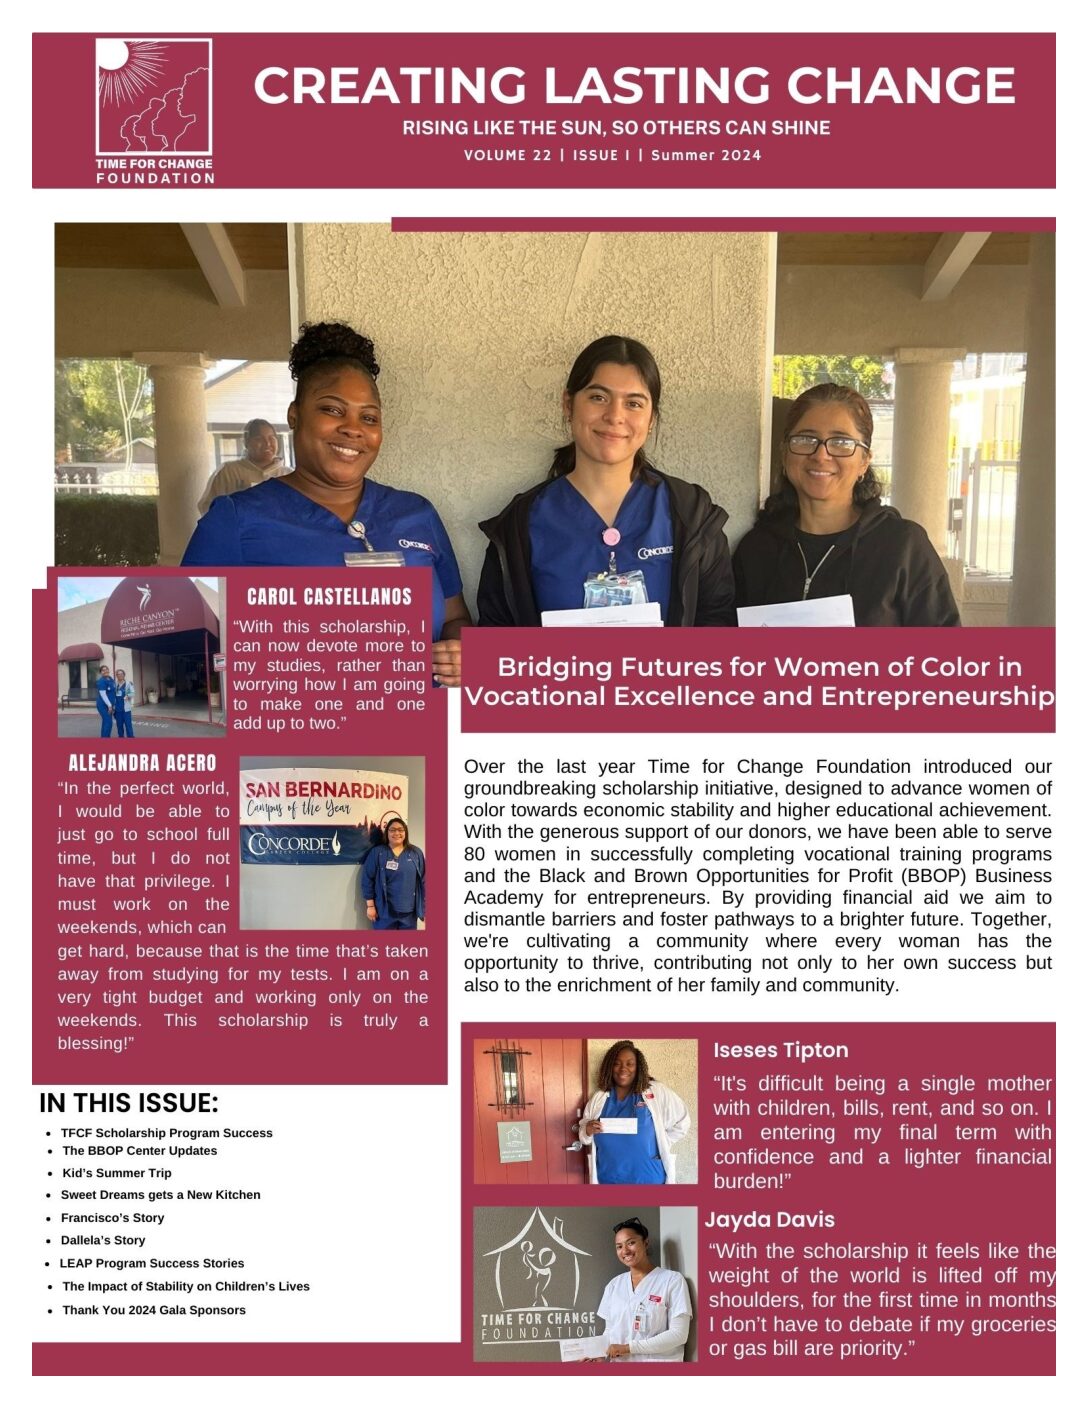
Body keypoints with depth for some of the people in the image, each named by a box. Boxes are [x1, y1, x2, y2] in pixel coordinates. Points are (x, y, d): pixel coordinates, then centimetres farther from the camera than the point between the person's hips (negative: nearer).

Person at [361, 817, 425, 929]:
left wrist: (424, 907, 4)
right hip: (385, 911, -2)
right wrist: (370, 906, -6)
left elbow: (423, 881, 6)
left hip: (409, 912, 2)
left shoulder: (416, 853, 4)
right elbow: (368, 880, -3)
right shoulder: (377, 853, -3)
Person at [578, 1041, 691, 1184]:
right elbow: (583, 1134, 9)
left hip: (647, 1177, -2)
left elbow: (682, 1122, 2)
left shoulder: (657, 1092, -5)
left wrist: (661, 1144, -4)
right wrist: (588, 1131, -12)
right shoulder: (598, 1097, 2)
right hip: (608, 1177, 2)